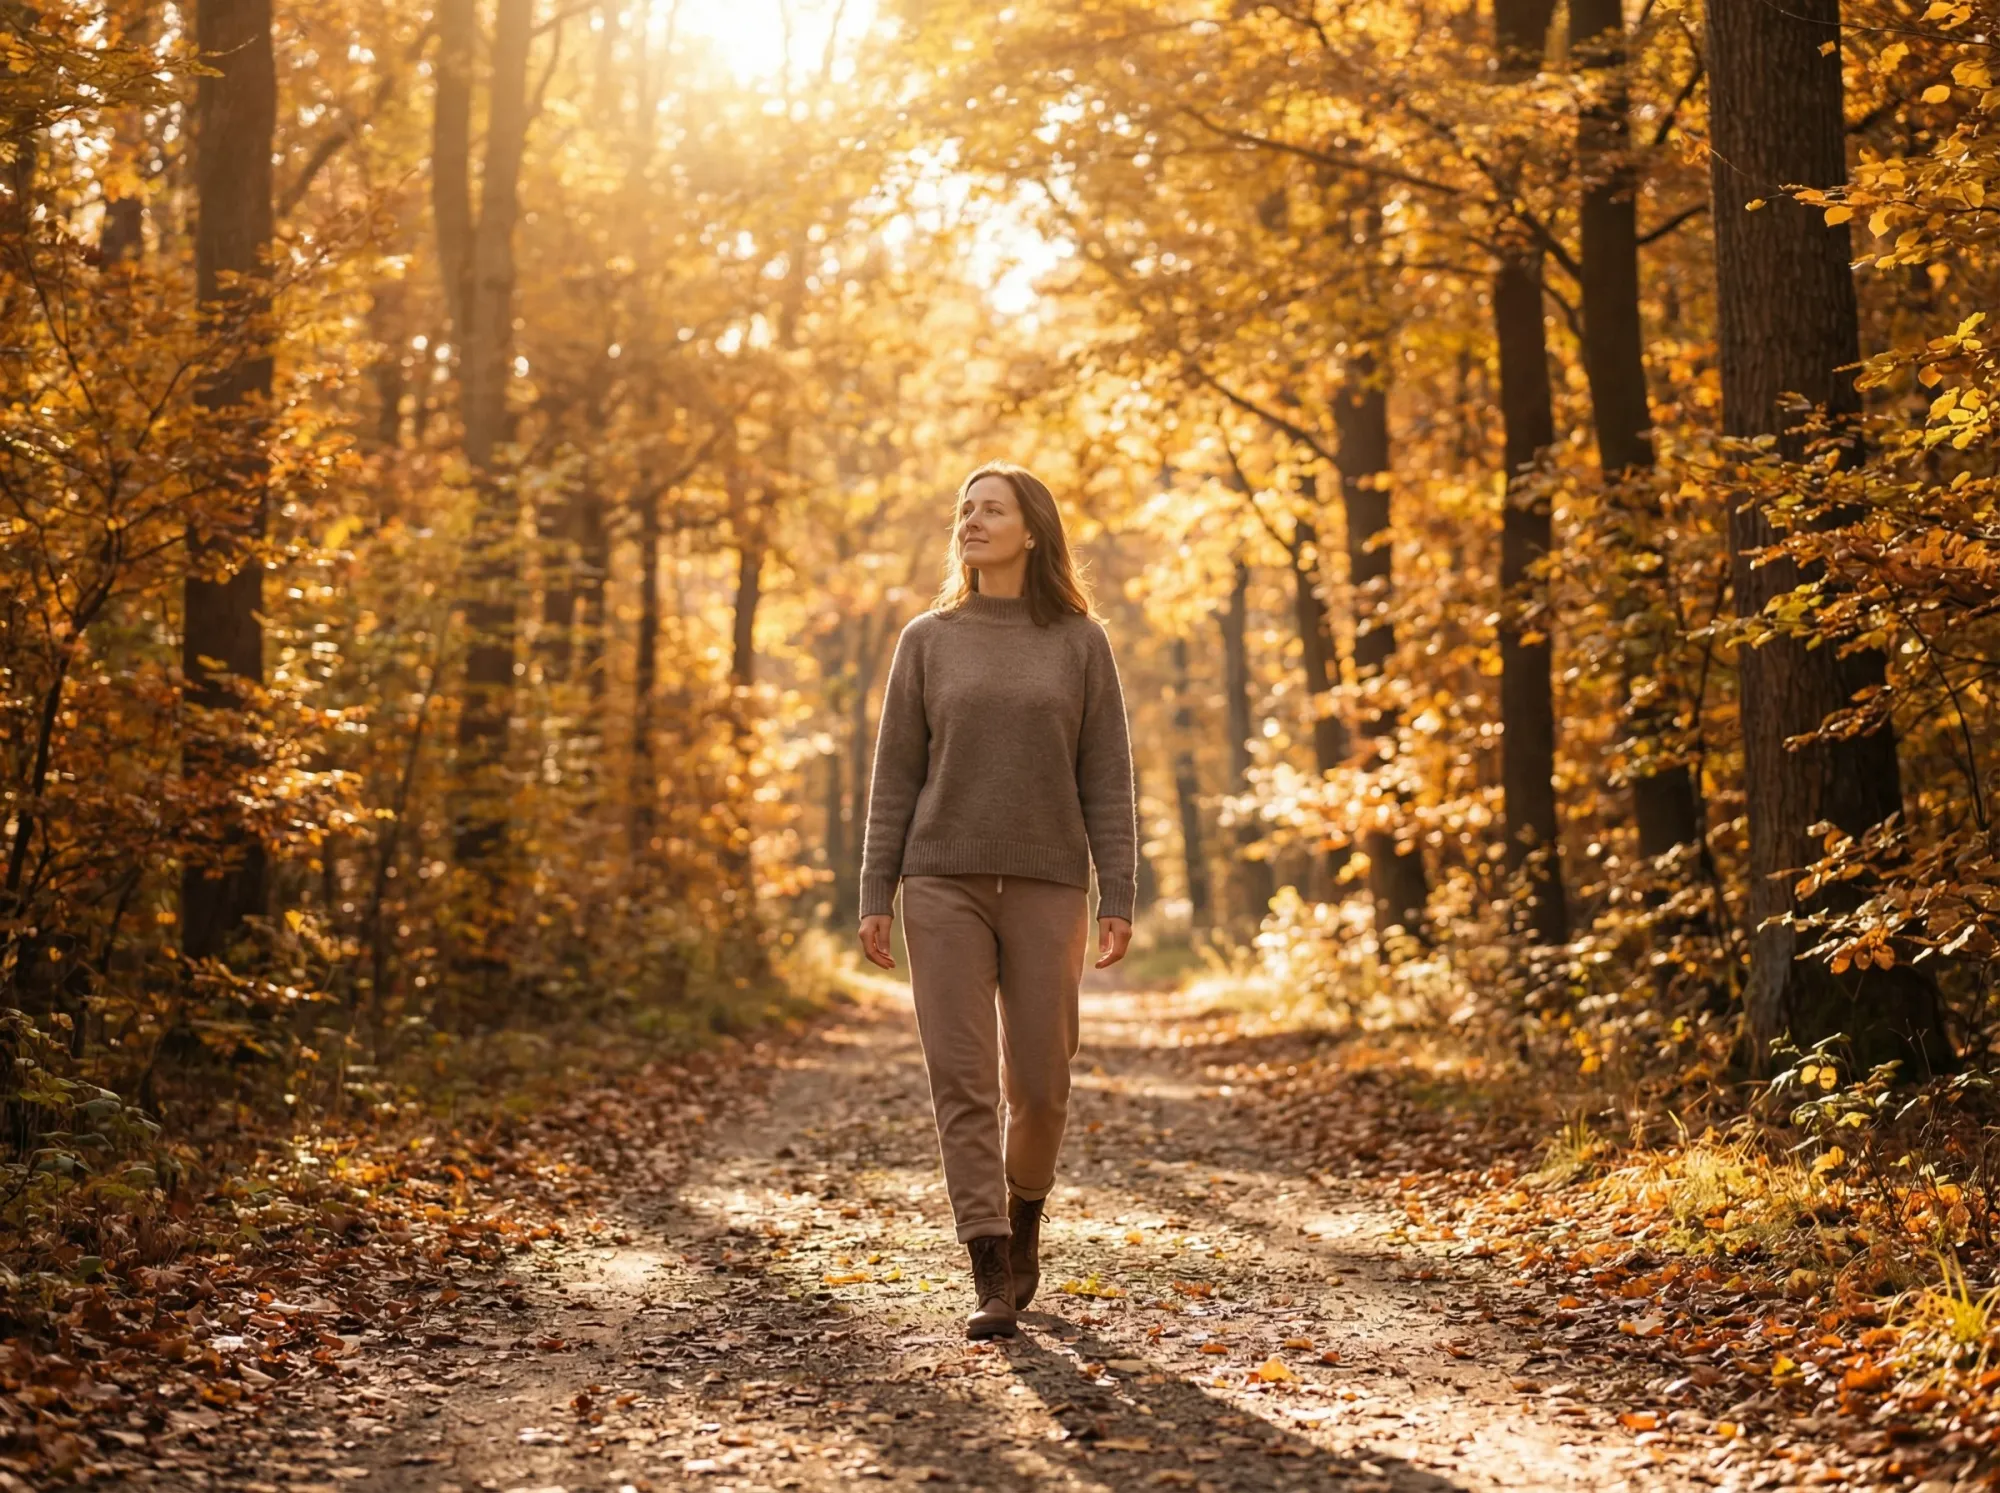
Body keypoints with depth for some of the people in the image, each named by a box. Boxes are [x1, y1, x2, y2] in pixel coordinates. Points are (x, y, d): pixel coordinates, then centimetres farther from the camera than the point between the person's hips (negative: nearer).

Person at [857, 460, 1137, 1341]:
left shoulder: (1080, 643, 5)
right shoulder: (928, 641, 7)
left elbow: (1107, 780, 2)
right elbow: (895, 777, 6)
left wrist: (1118, 899, -5)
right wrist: (875, 898, -1)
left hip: (1046, 887, 0)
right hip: (944, 882, 0)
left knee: (1038, 1081, 1)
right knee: (962, 1077, -6)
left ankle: (1023, 1214, 31)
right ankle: (991, 1278, -2)